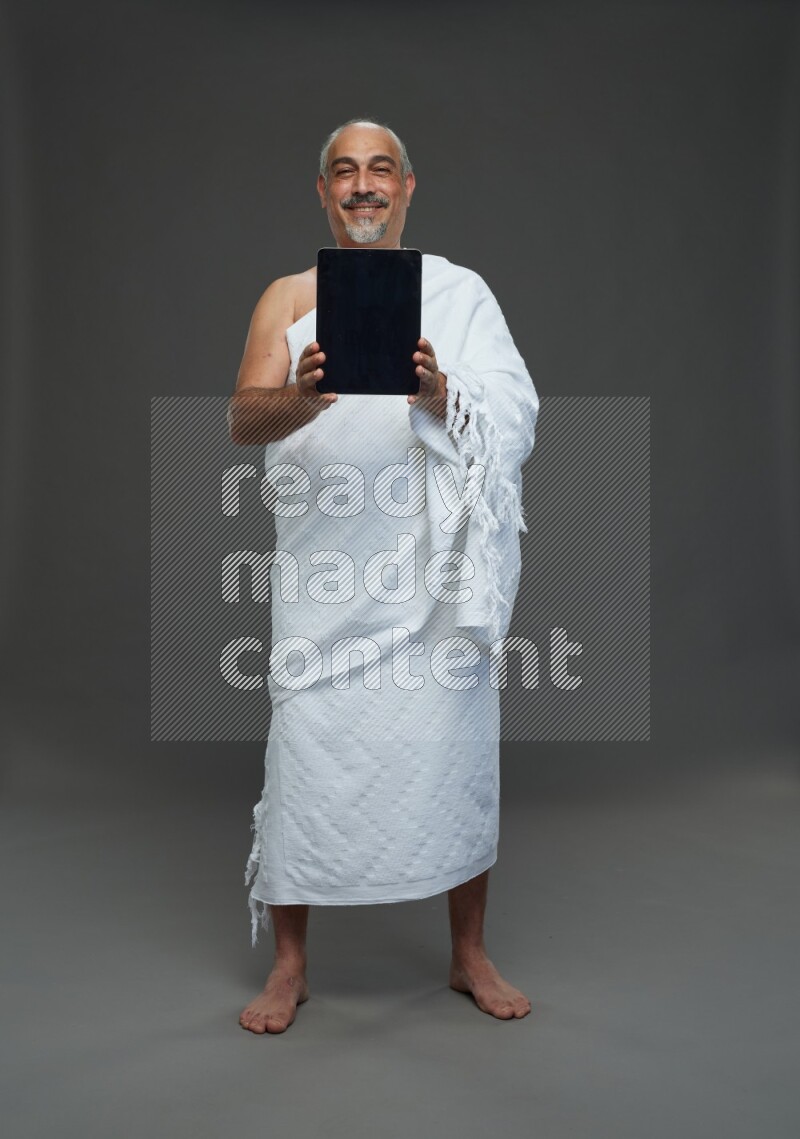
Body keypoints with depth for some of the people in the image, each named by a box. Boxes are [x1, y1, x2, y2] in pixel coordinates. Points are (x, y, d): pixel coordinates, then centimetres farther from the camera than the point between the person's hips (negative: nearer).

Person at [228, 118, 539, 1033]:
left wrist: (439, 394, -24)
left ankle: (469, 956, 24)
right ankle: (289, 965, 19)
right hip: (324, 570, 0)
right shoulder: (289, 298, 9)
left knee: (455, 747, 4)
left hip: (437, 565, 0)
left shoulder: (459, 292, 9)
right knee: (307, 747, 1)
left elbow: (508, 416, -3)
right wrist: (304, 396, -29)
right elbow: (242, 418, -6)